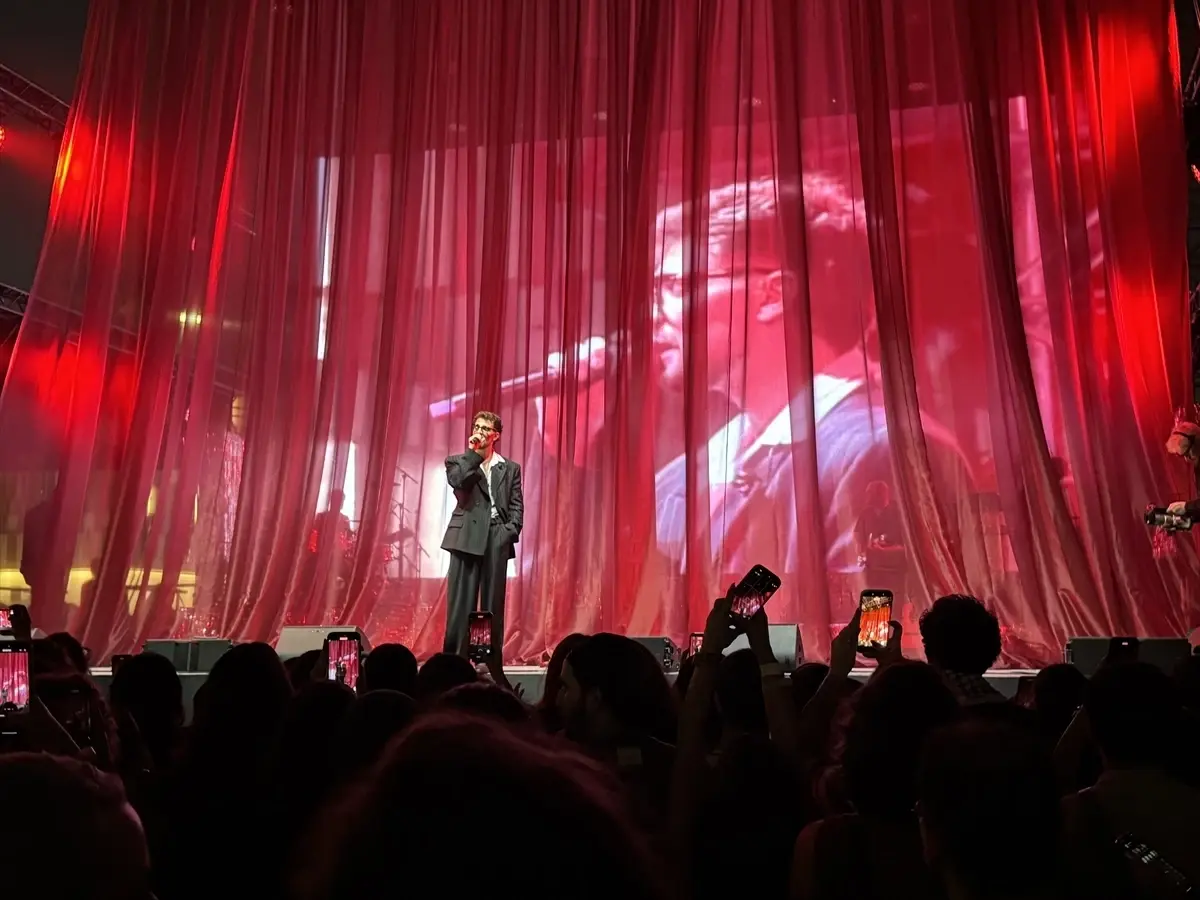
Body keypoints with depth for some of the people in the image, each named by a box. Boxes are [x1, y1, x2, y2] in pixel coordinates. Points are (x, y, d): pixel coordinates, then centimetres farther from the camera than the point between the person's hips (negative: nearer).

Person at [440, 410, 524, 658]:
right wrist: (473, 453, -7)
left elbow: (517, 505, 10)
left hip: (497, 539, 1)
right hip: (467, 536, -1)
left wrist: (510, 531, -6)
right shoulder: (458, 461, 12)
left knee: (493, 604, 2)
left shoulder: (510, 468, 15)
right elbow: (457, 482, -11)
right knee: (461, 602, -4)